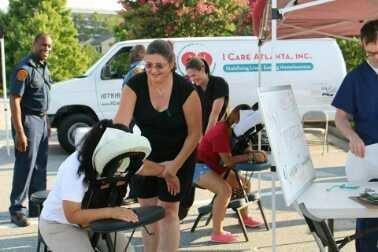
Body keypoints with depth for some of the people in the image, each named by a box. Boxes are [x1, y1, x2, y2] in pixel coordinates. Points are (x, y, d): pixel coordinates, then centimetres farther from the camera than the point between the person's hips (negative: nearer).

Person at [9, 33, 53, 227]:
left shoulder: (44, 67, 12)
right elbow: (15, 101, -19)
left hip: (41, 120, 9)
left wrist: (45, 121, 16)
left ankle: (37, 206, 22)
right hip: (28, 120, -9)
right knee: (25, 166, -6)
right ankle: (16, 209, 4)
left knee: (40, 166, 13)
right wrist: (19, 132, -24)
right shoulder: (24, 69, -15)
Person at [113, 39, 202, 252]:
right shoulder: (135, 85, -16)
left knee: (168, 211, -2)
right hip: (144, 156, 3)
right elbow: (120, 123, -24)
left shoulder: (185, 90, -21)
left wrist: (176, 164, -17)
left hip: (177, 157, -3)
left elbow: (194, 132, -13)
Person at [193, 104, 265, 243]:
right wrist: (251, 156, -24)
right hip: (200, 167, -10)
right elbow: (228, 161, -28)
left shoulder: (233, 129, 3)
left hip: (216, 167, 10)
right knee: (225, 190, -32)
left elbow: (240, 151, 4)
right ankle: (217, 233, -27)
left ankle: (244, 217, 31)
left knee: (245, 183, 12)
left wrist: (256, 154, -16)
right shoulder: (221, 131, -26)